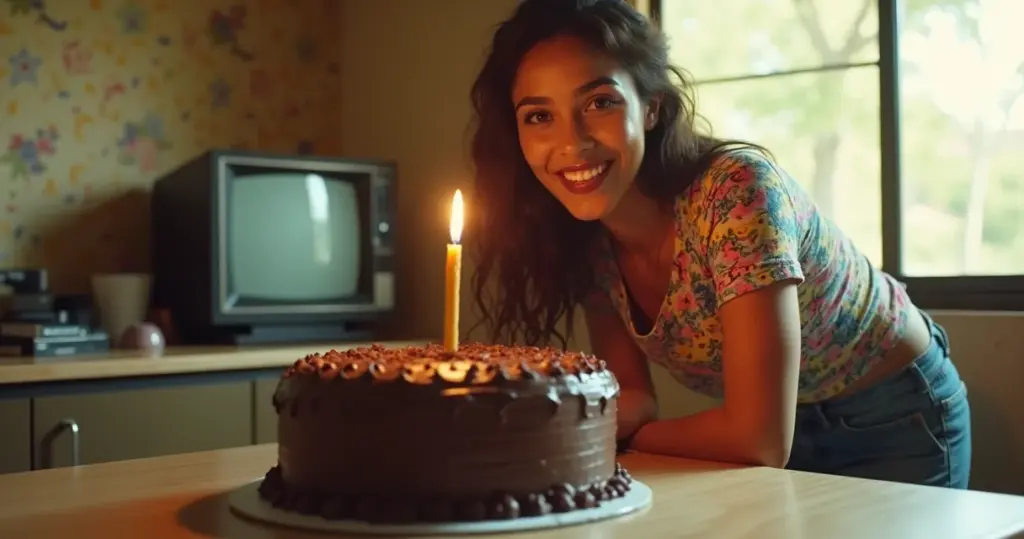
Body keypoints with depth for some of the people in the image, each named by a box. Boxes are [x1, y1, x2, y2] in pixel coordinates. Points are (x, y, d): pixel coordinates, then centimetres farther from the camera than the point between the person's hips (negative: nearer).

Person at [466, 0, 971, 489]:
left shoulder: (736, 191, -34)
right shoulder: (584, 238, -14)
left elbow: (761, 440, -37)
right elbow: (632, 399, -10)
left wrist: (632, 435, -21)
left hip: (891, 421, -4)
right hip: (782, 430, 5)